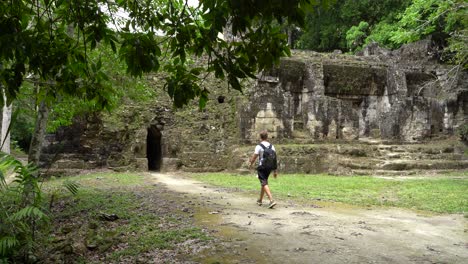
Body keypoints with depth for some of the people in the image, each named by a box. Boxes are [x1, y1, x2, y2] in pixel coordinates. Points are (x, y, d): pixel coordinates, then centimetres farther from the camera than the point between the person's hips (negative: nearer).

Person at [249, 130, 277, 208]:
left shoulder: (259, 146, -10)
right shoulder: (272, 146, 6)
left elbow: (254, 158, -9)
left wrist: (250, 165, 11)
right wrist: (275, 171, 10)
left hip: (261, 167, -6)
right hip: (269, 167, 6)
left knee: (264, 183, -8)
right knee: (264, 183, 19)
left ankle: (271, 200, -23)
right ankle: (260, 200, 30)